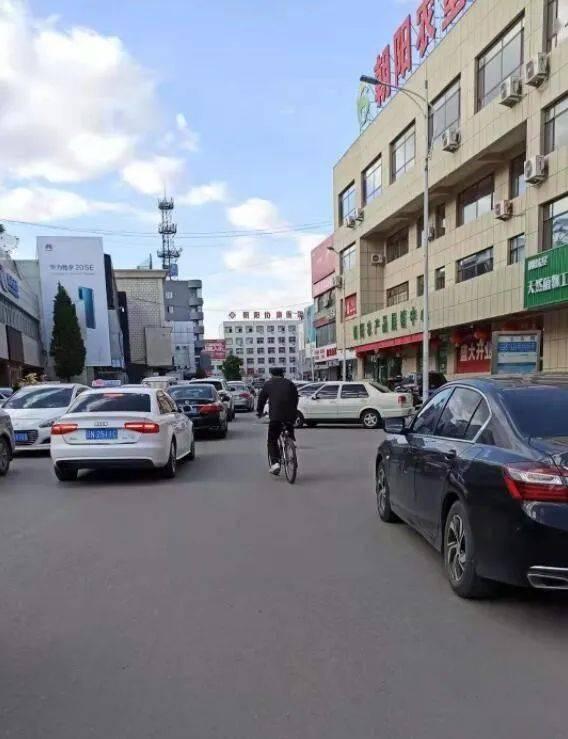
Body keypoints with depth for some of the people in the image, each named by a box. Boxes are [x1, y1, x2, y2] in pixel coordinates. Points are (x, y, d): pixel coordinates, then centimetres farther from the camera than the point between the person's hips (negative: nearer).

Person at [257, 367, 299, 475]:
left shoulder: (268, 384, 11)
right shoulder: (290, 384, 17)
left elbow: (261, 399, 16)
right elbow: (296, 399, 22)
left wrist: (259, 412, 31)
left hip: (275, 416, -2)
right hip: (291, 416, 3)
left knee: (272, 440, 7)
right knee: (291, 439, 22)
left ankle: (275, 462, -8)